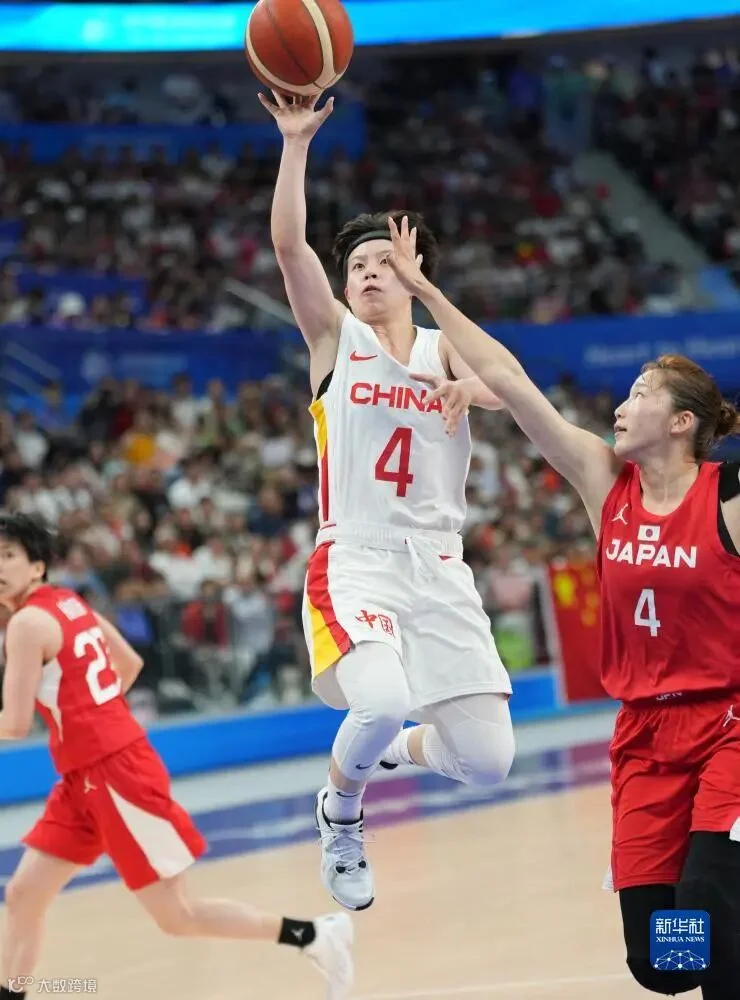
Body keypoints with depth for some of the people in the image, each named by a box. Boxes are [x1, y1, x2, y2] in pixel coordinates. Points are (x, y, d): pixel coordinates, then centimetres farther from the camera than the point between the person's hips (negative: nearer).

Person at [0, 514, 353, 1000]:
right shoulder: (69, 602, 12)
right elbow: (132, 663, 23)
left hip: (115, 774, -10)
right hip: (87, 777, 10)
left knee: (178, 916, -1)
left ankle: (315, 935, 6)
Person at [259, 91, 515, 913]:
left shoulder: (446, 349, 12)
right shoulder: (334, 336, 6)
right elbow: (287, 244, -9)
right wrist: (296, 143, -17)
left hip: (438, 567, 3)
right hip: (355, 560, -3)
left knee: (487, 759, -4)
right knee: (381, 701, -32)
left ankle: (403, 747, 32)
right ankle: (340, 814, 3)